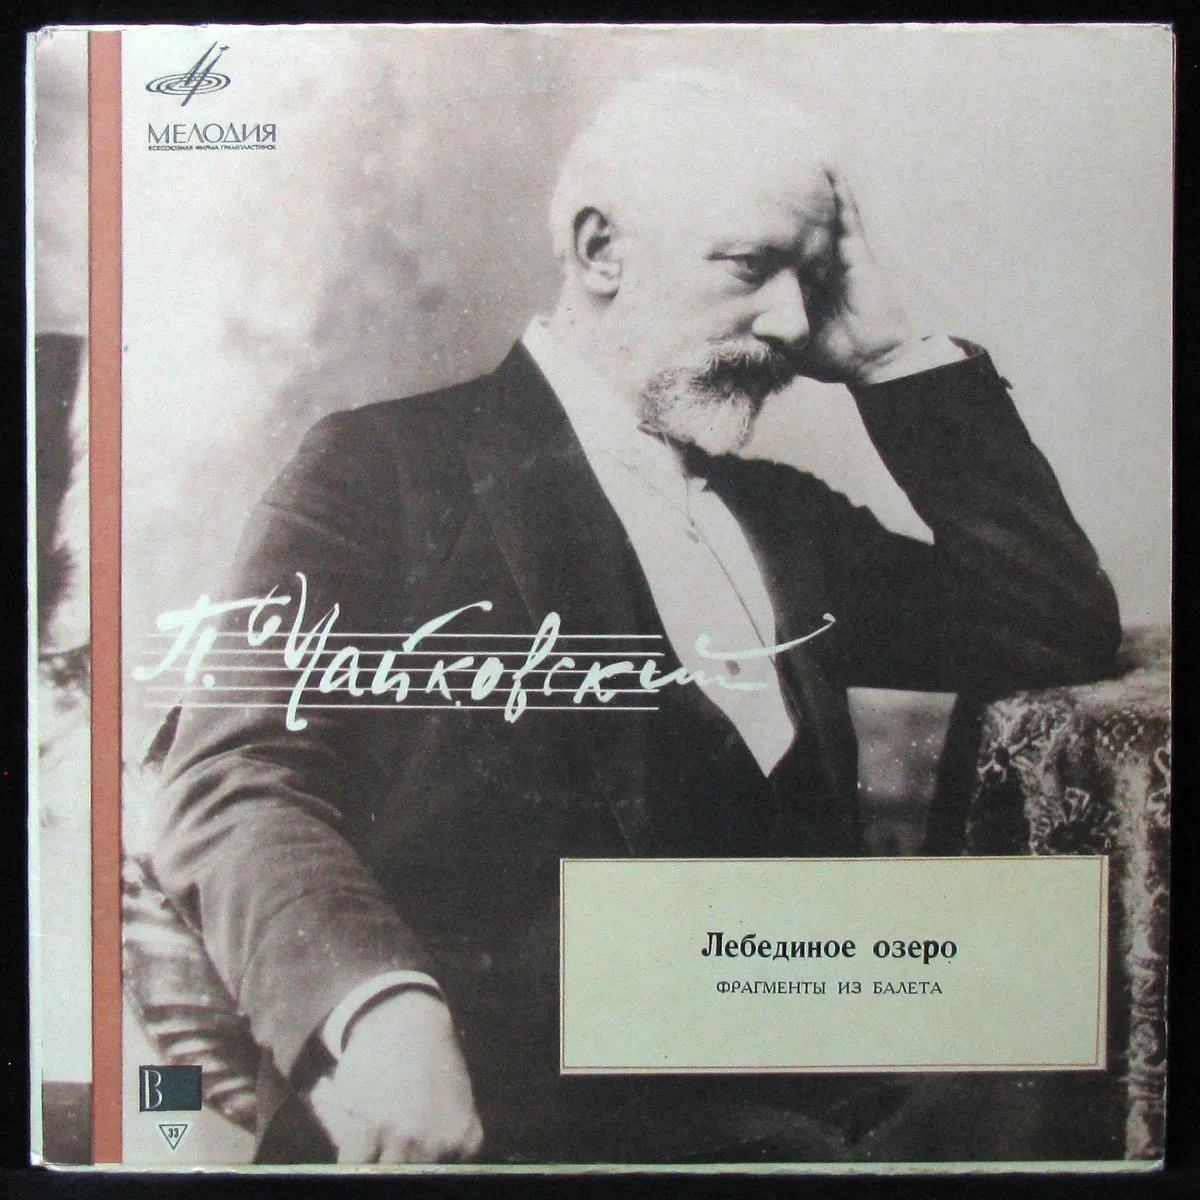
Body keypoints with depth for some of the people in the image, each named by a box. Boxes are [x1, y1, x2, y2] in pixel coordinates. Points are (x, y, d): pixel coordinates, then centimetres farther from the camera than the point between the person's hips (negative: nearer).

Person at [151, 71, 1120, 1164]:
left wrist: (893, 356, 13)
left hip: (803, 1116, 5)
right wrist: (376, 1009, -29)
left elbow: (1066, 632, 17)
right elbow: (238, 782, -9)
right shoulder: (386, 469, 1)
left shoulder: (784, 517, 20)